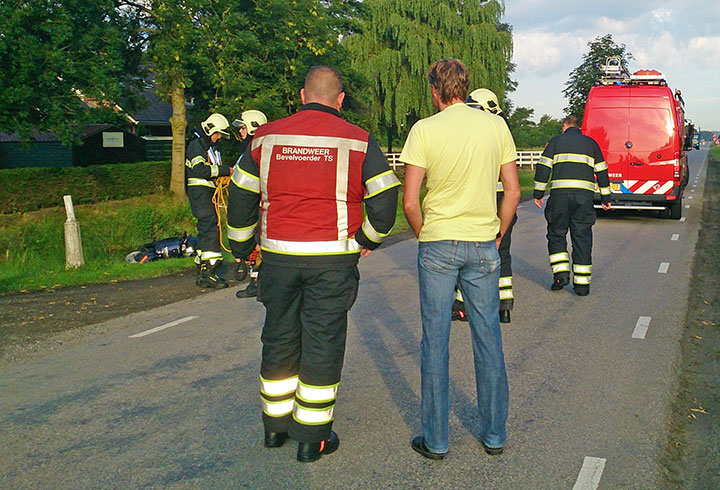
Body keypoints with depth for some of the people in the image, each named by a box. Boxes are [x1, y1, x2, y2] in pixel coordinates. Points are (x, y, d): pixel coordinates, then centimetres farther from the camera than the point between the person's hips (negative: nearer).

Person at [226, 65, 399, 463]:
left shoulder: (266, 138, 6)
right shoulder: (358, 141, -2)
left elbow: (240, 197, 10)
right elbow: (385, 199, -5)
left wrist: (241, 247, 22)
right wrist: (368, 239, 11)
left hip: (278, 257, 3)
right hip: (333, 260, -2)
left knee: (279, 340, 16)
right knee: (323, 344, 6)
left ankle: (276, 425, 30)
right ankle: (313, 438, 14)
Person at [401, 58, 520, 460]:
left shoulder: (425, 129, -6)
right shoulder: (496, 125, 3)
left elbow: (410, 202, -10)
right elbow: (513, 192, 3)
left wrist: (424, 234, 6)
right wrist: (498, 236, 14)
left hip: (438, 244, -3)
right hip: (483, 245, 3)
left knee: (435, 341, 6)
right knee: (489, 339, 11)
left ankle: (436, 440, 14)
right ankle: (495, 435, 22)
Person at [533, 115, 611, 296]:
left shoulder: (556, 141, 12)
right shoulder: (591, 143, 18)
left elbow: (543, 167, 4)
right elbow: (602, 171, 18)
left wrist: (538, 193, 8)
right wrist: (605, 197, 23)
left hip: (560, 193, -2)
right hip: (585, 194, 2)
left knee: (556, 234, 10)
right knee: (582, 237, 4)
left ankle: (561, 274, -2)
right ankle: (582, 284, 3)